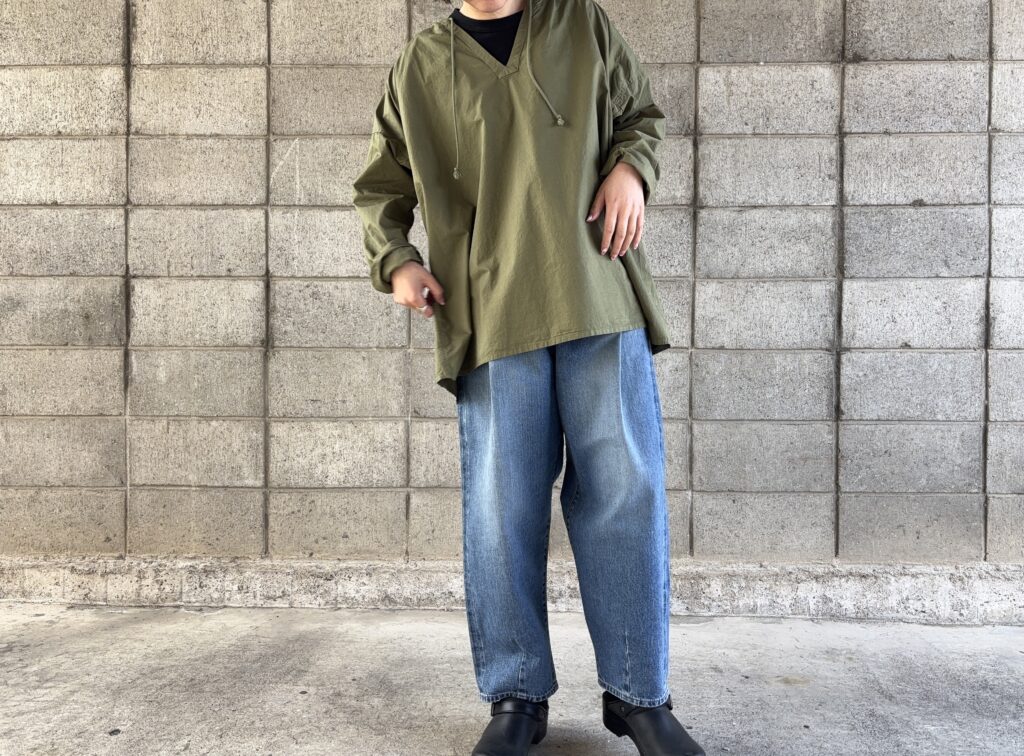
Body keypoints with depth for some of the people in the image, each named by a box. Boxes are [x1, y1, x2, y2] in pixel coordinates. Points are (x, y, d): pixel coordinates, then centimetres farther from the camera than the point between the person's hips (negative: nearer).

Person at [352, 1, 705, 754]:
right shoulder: (420, 66, 13)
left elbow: (643, 112, 22)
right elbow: (380, 190, 19)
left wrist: (632, 167, -1)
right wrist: (395, 261, -1)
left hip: (601, 298, 1)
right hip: (490, 315, 0)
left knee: (626, 491, -1)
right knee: (501, 508, 1)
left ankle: (638, 693, 14)